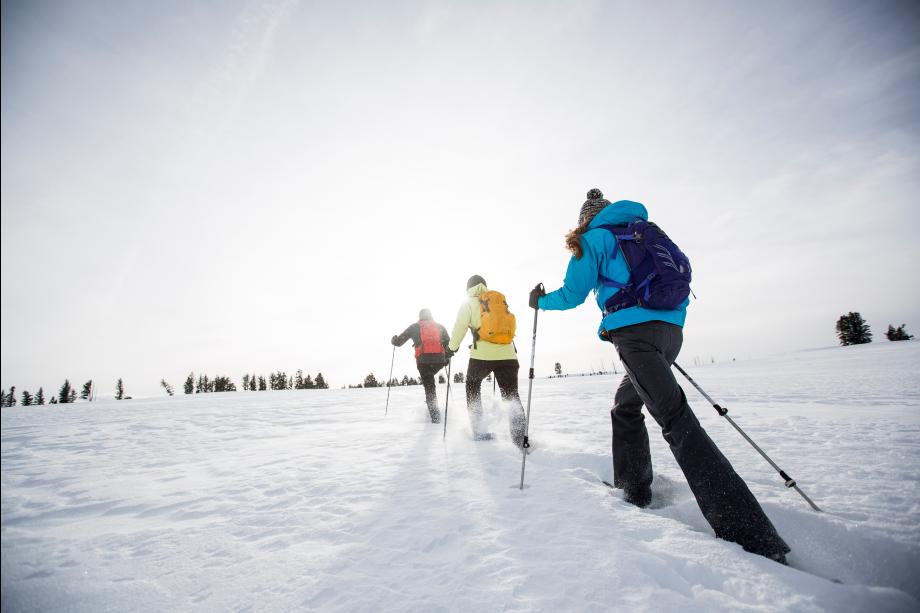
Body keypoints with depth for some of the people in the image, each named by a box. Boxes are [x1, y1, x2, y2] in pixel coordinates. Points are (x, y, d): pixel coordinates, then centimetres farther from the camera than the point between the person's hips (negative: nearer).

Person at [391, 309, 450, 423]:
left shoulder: (414, 327, 16)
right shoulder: (440, 326, 20)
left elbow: (399, 342, 18)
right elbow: (448, 343, 11)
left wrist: (394, 340, 40)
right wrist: (446, 358, 23)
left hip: (423, 360, -2)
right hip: (439, 359, 2)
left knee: (429, 386, 4)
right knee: (429, 377, 30)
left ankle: (435, 416, -3)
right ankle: (431, 401, 15)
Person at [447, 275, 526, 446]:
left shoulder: (469, 303, 6)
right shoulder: (501, 300, 17)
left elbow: (459, 328, 3)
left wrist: (451, 348, 18)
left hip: (482, 356, -2)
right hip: (508, 355, 3)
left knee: (472, 384, 23)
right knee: (512, 396, 10)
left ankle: (478, 430, 17)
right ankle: (520, 439, -2)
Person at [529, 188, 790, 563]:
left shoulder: (594, 238, 7)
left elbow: (573, 294, 4)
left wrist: (540, 301, 23)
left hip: (635, 332, -8)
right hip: (671, 328, 8)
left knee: (675, 419, -13)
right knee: (626, 405, 23)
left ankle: (752, 536, -18)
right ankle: (634, 491, 29)